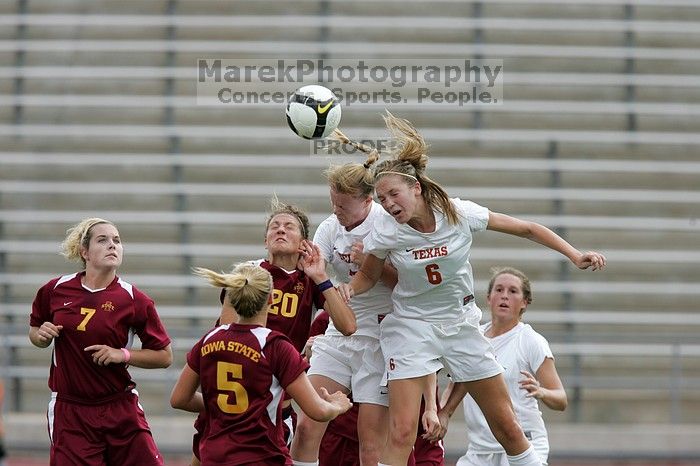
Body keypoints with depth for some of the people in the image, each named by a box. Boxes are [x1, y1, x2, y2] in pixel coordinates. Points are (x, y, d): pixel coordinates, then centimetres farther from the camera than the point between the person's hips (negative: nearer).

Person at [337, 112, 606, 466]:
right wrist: (348, 288, -19)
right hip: (411, 327, -2)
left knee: (506, 425, 5)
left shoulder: (460, 213, -17)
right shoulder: (385, 231, -16)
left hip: (460, 325, 2)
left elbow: (527, 229, -5)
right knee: (402, 432, -15)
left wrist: (575, 255, -12)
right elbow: (368, 275, 3)